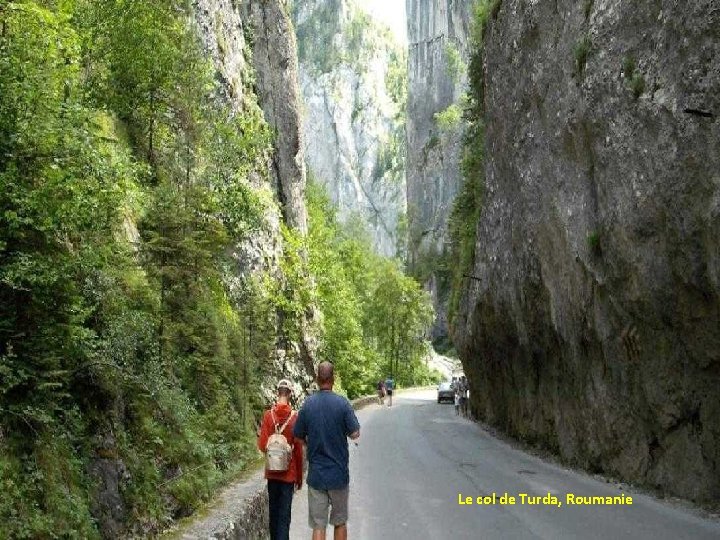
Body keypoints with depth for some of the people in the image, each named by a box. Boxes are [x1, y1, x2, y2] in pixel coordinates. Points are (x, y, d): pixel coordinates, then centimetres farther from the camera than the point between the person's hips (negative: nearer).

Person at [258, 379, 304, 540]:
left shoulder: (268, 415, -6)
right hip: (289, 473, -3)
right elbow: (298, 450, -6)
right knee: (284, 515, -1)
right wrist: (299, 477, 4)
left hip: (272, 472, 3)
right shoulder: (294, 417, -11)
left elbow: (262, 445, -7)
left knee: (273, 512, 16)